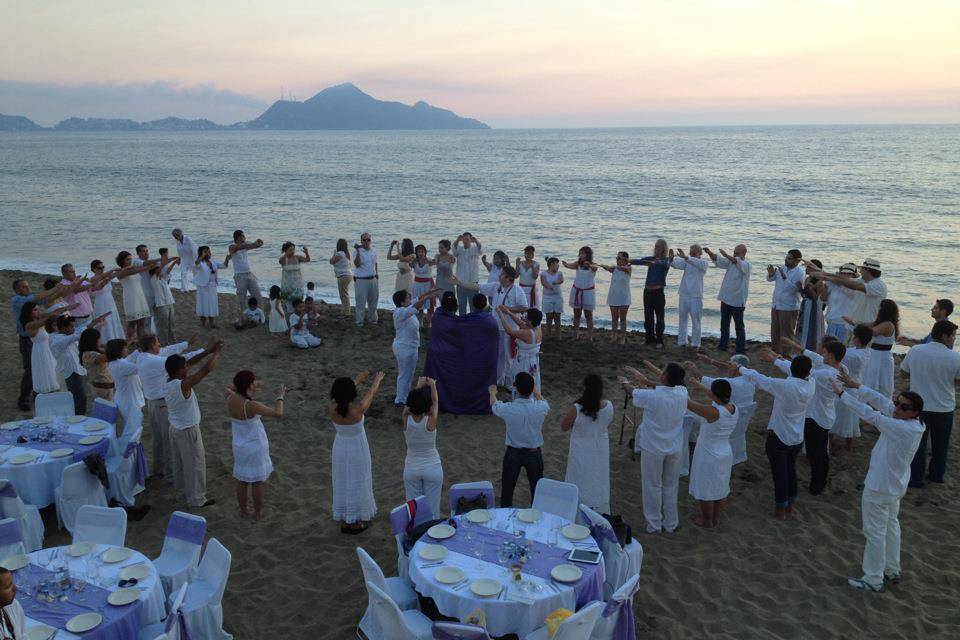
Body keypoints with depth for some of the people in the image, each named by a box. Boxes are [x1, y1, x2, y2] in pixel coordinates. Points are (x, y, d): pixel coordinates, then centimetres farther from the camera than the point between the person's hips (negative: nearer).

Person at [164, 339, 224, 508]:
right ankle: (196, 499, 17)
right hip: (188, 431, -9)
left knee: (179, 460, 27)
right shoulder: (183, 385, -32)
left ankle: (181, 487, 46)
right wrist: (217, 352, -16)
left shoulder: (168, 381, -7)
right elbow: (207, 368, -32)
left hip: (174, 428, 9)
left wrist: (208, 351, -2)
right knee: (195, 464, 6)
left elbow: (189, 363, 1)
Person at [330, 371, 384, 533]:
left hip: (340, 449, 4)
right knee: (357, 485, 14)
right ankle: (356, 524, 27)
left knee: (342, 485, 18)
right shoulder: (358, 410, -29)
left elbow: (340, 394, 4)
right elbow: (371, 393, -10)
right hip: (358, 450, -4)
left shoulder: (333, 408, -19)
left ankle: (344, 523, 32)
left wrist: (357, 380, 18)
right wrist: (377, 379, 11)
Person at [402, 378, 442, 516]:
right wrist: (432, 385, 11)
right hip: (432, 468, -2)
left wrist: (419, 386, 12)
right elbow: (435, 401, -3)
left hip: (411, 468, 2)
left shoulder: (406, 419, -17)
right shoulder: (430, 421, -22)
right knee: (432, 507, 10)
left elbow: (409, 403, 3)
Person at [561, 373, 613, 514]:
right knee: (599, 484, 22)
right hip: (601, 453, 4)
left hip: (581, 455, -3)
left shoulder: (576, 409, -28)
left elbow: (564, 427, -12)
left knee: (580, 486, 15)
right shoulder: (609, 406, -15)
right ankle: (601, 515, 37)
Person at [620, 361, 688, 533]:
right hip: (674, 448, 4)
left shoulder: (651, 396, -25)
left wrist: (625, 382, 18)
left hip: (653, 448, -4)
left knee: (652, 486, 13)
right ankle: (671, 523, 30)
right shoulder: (682, 393, -13)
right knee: (671, 486, 19)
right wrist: (644, 380, 17)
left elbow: (633, 391, -4)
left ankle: (654, 524, 23)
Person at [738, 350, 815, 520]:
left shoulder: (784, 386, -28)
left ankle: (780, 509, 27)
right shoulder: (811, 385, -14)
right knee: (791, 469, 24)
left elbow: (757, 378, -19)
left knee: (779, 473, 12)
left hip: (778, 438, -5)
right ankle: (790, 505, 40)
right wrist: (775, 359, 15)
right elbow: (800, 374, 7)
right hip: (797, 439, 5)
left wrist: (741, 369, 0)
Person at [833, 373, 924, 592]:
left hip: (880, 487, -10)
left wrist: (842, 393, -23)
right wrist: (857, 386, -13)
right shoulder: (911, 425, -4)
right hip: (894, 485, 10)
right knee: (891, 525, 24)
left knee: (875, 532, 3)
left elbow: (871, 415, -29)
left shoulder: (904, 429, -29)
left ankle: (873, 580, 15)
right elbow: (881, 401, -6)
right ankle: (892, 570, 40)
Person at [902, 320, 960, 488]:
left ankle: (915, 478, 16)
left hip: (918, 406, 1)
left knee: (917, 443, 13)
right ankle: (936, 475, 35)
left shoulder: (914, 351, -10)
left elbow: (904, 371, 3)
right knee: (940, 445, 20)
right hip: (944, 409, 0)